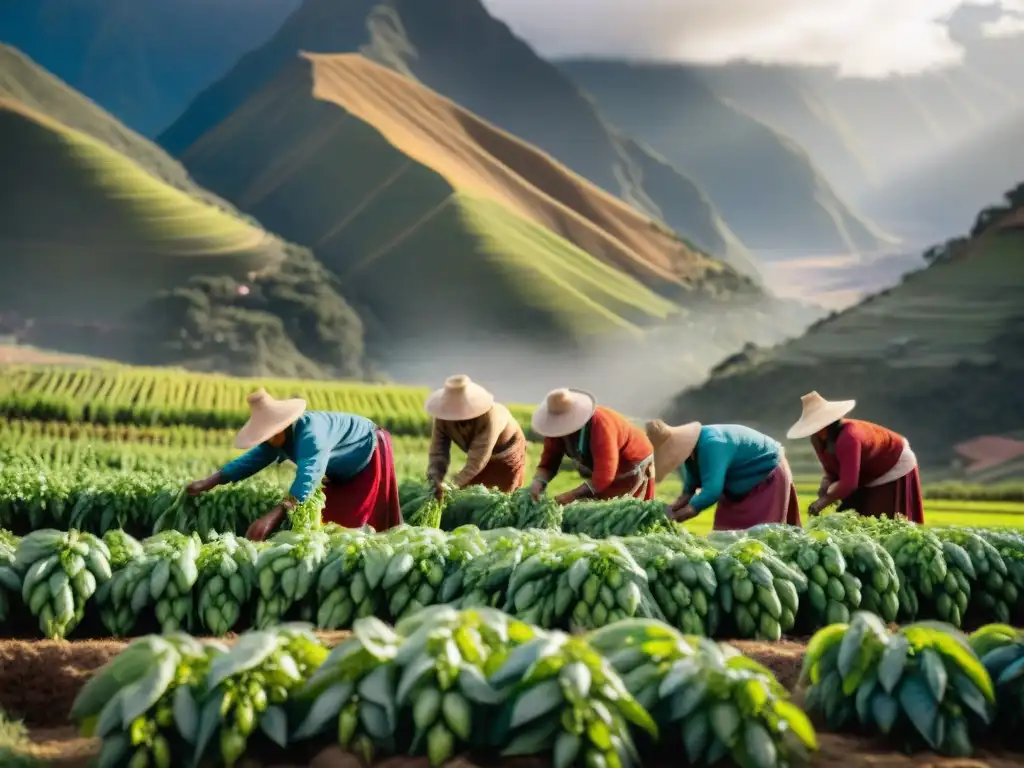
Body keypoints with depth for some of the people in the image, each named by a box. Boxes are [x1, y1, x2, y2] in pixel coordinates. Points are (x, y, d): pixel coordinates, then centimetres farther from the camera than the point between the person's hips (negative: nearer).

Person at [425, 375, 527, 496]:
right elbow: (437, 453, -29)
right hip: (479, 456, 4)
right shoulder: (443, 418, -28)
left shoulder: (489, 417, -43)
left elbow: (477, 461, -44)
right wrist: (435, 480, -49)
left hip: (508, 454, -4)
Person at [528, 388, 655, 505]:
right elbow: (548, 461, -14)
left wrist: (571, 495, -45)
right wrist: (538, 482, -36)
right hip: (603, 471, 7)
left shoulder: (600, 425, -39)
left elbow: (604, 475, -40)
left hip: (632, 467, -7)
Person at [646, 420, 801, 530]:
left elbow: (712, 491, -44)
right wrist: (672, 508, -24)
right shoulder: (689, 448, -8)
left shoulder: (710, 444, -37)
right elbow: (688, 492, -4)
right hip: (740, 488, 9)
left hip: (769, 477, -9)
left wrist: (673, 517, -43)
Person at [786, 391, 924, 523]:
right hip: (868, 476, 8)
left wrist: (822, 502, -35)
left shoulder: (848, 438, -39)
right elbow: (832, 470, -2)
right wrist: (826, 483, -24)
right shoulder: (819, 440, -12)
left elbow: (848, 483, -41)